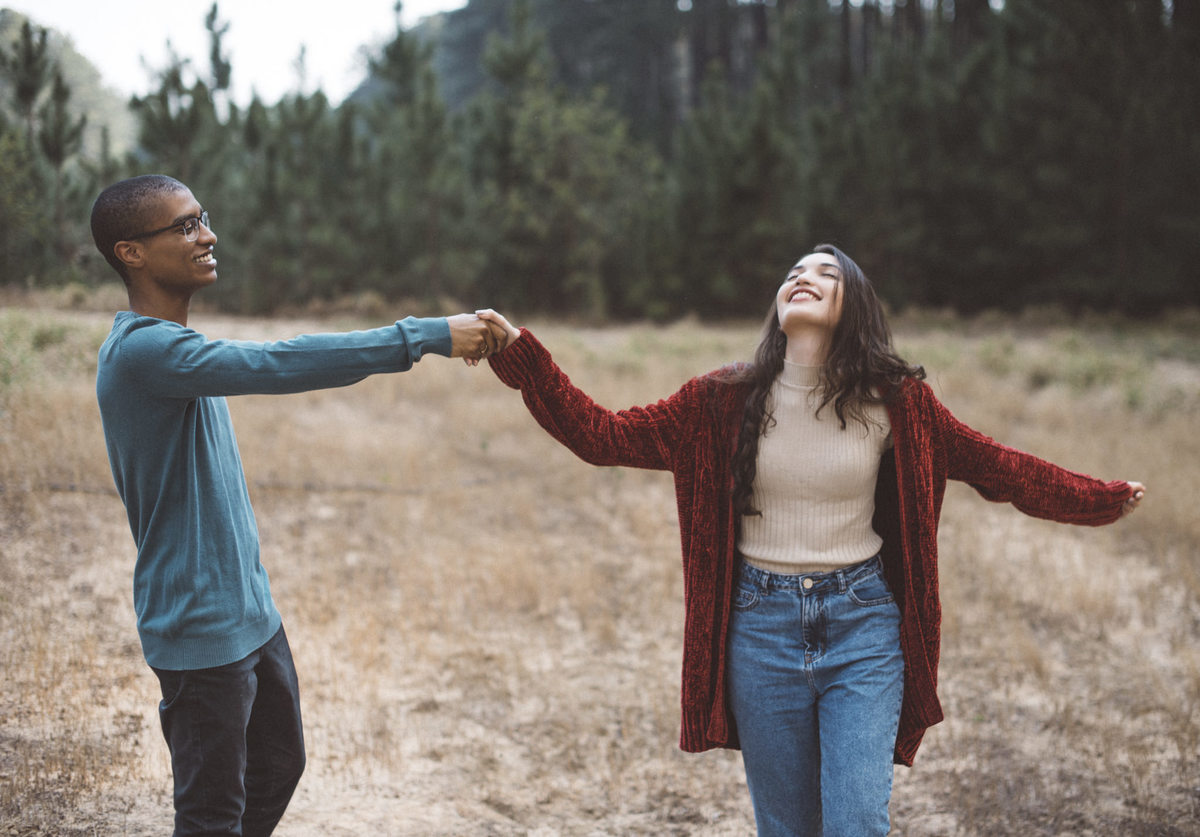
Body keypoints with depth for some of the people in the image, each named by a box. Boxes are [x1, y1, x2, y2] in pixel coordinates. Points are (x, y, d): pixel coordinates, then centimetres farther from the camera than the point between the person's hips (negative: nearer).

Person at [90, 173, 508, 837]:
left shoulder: (171, 344, 10)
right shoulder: (140, 350, -22)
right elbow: (275, 364, -34)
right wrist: (428, 336, -33)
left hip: (250, 611, 10)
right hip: (201, 631, -10)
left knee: (279, 766, 22)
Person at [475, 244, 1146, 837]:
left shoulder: (894, 402, -2)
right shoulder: (726, 401, -2)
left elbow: (995, 465, 8)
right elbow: (604, 435, -3)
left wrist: (1105, 499, 10)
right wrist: (520, 355, -9)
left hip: (863, 626, -1)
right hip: (763, 626, 1)